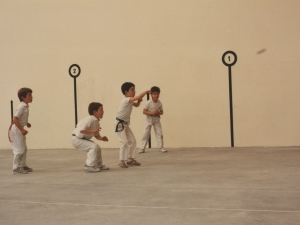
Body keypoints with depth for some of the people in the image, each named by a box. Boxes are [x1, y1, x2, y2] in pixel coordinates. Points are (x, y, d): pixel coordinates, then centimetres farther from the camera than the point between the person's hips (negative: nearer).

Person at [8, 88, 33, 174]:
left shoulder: (26, 106, 7)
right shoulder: (21, 107, -21)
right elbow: (15, 119, -26)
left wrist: (26, 123, 9)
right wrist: (22, 130, -26)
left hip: (20, 129, 10)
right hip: (16, 130, -10)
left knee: (24, 148, 16)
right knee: (19, 149, -6)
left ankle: (23, 166, 26)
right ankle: (16, 168, 4)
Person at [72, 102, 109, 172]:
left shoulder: (96, 122, 5)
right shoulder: (90, 119, -23)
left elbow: (97, 136, 13)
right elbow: (81, 130, -33)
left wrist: (102, 138, -8)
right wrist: (93, 130, -32)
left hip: (83, 139, 10)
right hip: (77, 139, -10)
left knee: (97, 148, 14)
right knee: (94, 147, -21)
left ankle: (98, 165, 31)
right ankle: (89, 166, -16)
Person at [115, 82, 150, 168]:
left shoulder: (130, 101, 8)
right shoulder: (126, 100, -22)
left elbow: (136, 105, 24)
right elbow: (138, 97, -33)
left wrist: (139, 101, 2)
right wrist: (146, 91, -22)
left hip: (126, 123, 10)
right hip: (120, 123, -10)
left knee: (132, 141, 8)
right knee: (125, 142, -14)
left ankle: (130, 159, 17)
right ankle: (122, 161, -7)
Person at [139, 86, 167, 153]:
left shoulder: (159, 103, -6)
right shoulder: (148, 103, -17)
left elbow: (162, 111, 4)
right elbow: (144, 111, -16)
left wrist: (159, 113, -19)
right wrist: (152, 113, -27)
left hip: (156, 119, 3)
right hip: (149, 119, -3)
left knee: (159, 133, -1)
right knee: (146, 133, -1)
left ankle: (161, 147, 8)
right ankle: (142, 148, 7)